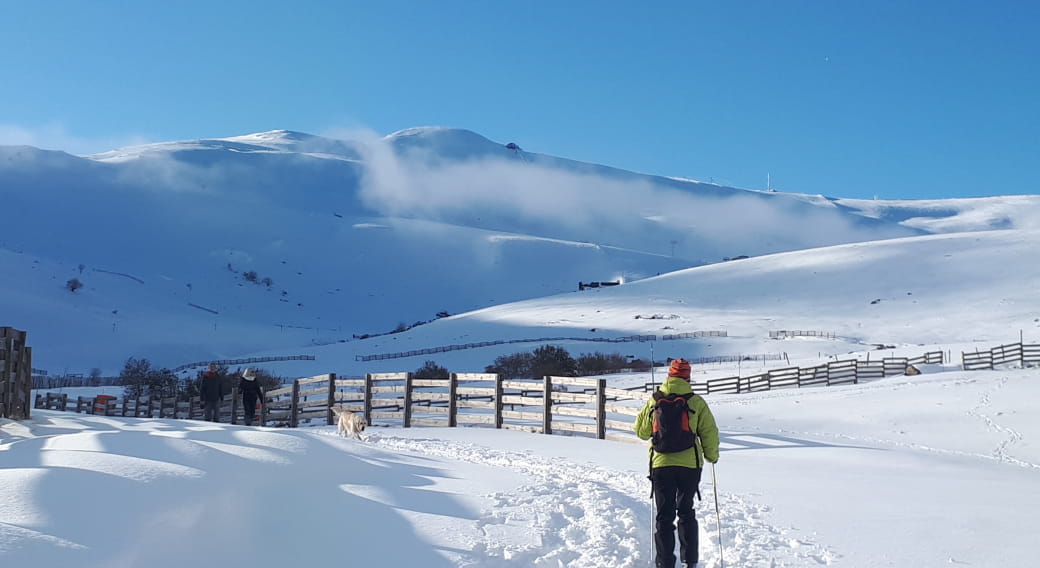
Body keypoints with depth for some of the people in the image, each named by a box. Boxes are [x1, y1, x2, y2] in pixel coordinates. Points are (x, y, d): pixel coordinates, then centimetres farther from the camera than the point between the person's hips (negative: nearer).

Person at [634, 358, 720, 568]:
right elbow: (710, 433, 0)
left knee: (664, 515, 8)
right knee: (686, 512, 15)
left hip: (661, 464, 0)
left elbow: (641, 431, 9)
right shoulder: (697, 402, -4)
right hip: (690, 464, 0)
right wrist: (712, 456, 18)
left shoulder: (654, 401, -1)